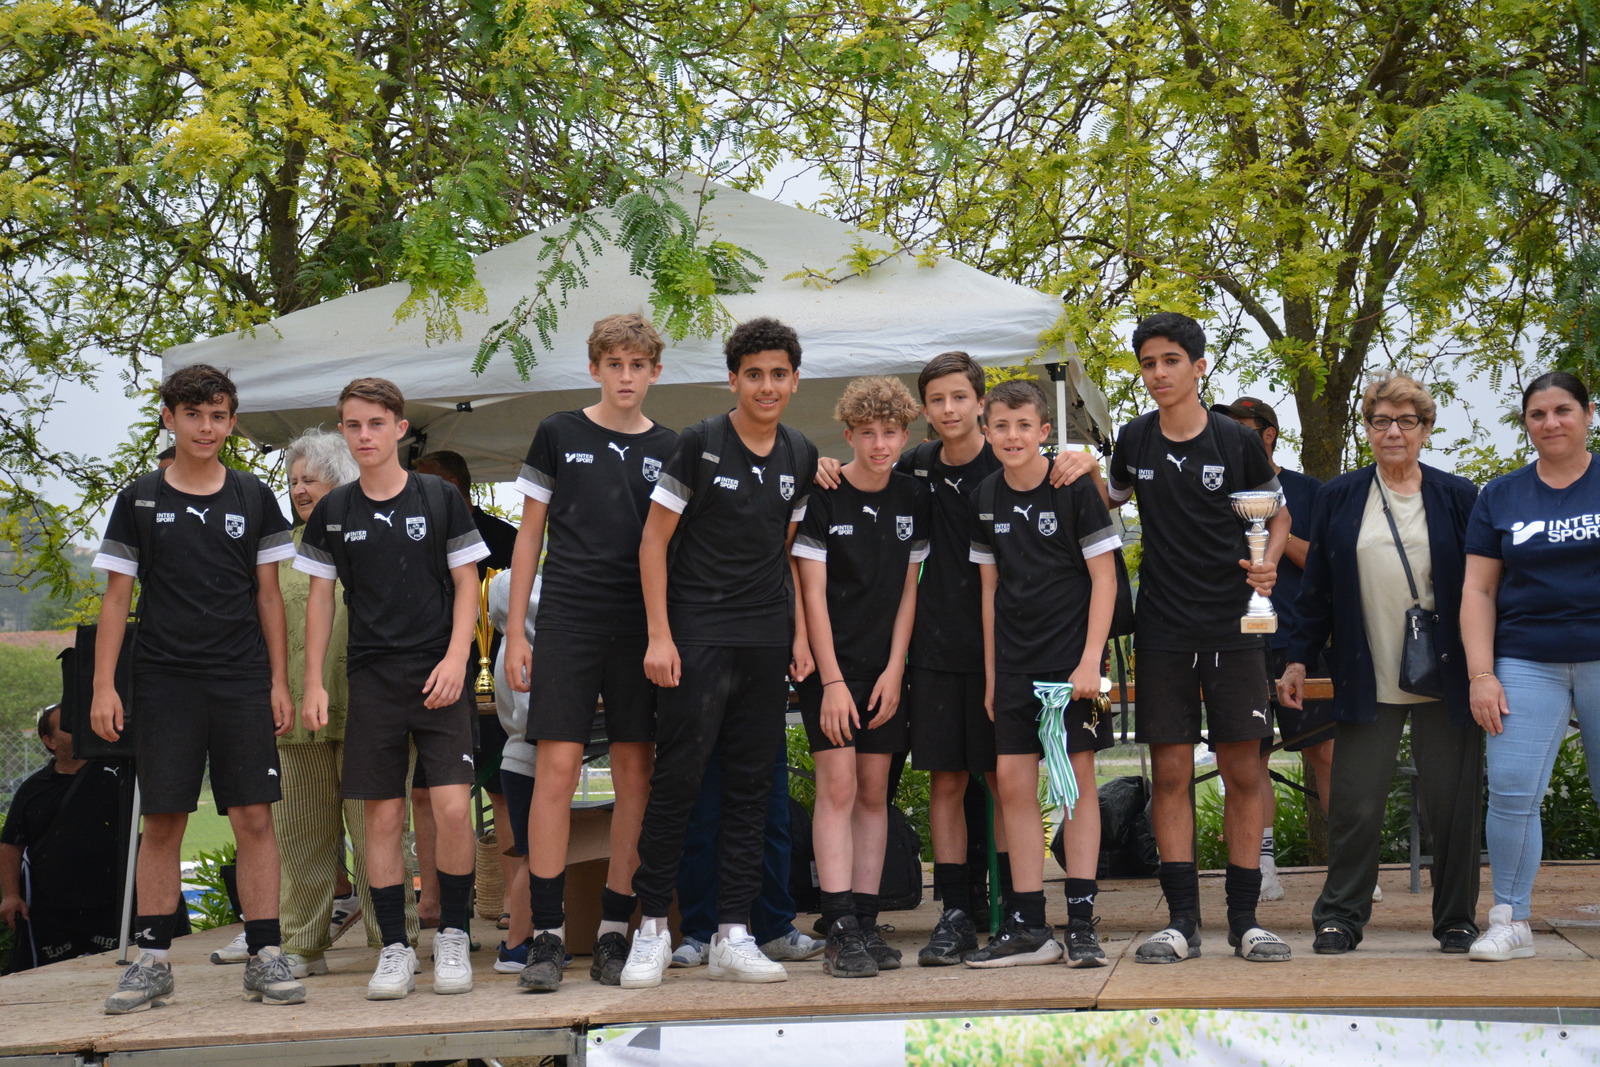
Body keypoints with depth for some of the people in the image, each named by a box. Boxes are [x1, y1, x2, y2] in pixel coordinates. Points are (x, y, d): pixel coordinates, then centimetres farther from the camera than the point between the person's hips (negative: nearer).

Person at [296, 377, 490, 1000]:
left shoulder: (440, 499, 2)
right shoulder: (332, 512, 8)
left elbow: (466, 585, 4)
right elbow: (320, 599, 11)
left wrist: (455, 658, -8)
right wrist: (313, 683, 5)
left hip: (439, 674, -2)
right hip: (372, 679, 2)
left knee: (452, 807, -11)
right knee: (382, 816, 1)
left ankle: (452, 937, 5)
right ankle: (395, 948, 9)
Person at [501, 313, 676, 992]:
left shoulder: (667, 450, 10)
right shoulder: (559, 435, 6)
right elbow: (529, 535, 8)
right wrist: (516, 631, 2)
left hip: (641, 627, 2)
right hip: (566, 621, -2)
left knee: (635, 772, 2)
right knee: (557, 768, -9)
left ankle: (614, 933, 9)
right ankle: (547, 936, -5)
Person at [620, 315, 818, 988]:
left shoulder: (800, 458, 10)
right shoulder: (699, 444, -5)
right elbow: (653, 540, -4)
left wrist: (800, 632, 9)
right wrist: (659, 635, -10)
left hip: (766, 642, 5)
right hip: (697, 636, -5)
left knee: (751, 787, 6)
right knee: (677, 780, -4)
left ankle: (733, 936, 10)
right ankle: (652, 924, 8)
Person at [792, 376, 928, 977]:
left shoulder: (912, 500, 6)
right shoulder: (823, 498, -8)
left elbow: (908, 590, 8)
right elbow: (813, 594, -9)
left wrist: (894, 671, -1)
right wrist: (832, 681, -13)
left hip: (884, 667, 5)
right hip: (829, 663, -5)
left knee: (874, 793, 5)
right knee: (838, 786, -11)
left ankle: (867, 922, 9)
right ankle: (840, 931, -13)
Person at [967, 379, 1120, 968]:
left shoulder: (1075, 489, -6)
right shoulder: (985, 498, 7)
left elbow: (1104, 578, -6)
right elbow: (991, 587, 13)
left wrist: (1090, 660, -14)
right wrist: (990, 672, 10)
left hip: (1070, 659, -4)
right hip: (1014, 666, 4)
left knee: (1077, 781, -2)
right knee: (1014, 784, 2)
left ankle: (1081, 921, 2)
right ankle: (1028, 926, 7)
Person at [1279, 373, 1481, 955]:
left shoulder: (1457, 497, 6)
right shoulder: (1337, 498, 8)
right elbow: (1317, 589, 10)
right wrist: (1297, 659, 6)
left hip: (1446, 681, 0)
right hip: (1367, 682, 0)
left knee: (1453, 804, 4)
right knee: (1355, 805, -1)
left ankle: (1456, 919, 17)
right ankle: (1339, 915, 11)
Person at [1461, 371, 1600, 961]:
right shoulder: (1500, 497, 11)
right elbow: (1478, 590, 9)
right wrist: (1482, 674, 0)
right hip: (1527, 664, 2)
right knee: (1511, 793, -7)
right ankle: (1510, 921, 2)